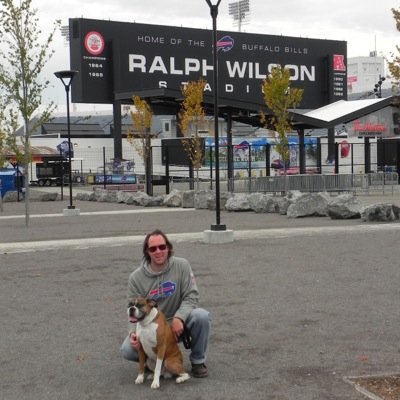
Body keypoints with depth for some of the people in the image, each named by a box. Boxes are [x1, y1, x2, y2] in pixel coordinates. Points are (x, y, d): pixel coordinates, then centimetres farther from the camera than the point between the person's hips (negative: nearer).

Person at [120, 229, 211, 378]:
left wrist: (179, 318, -30)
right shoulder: (136, 278, -7)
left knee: (202, 316, -31)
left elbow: (191, 296, -13)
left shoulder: (182, 265, -9)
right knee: (128, 349, -25)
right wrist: (134, 332, -25)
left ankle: (198, 361, -5)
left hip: (178, 322, 0)